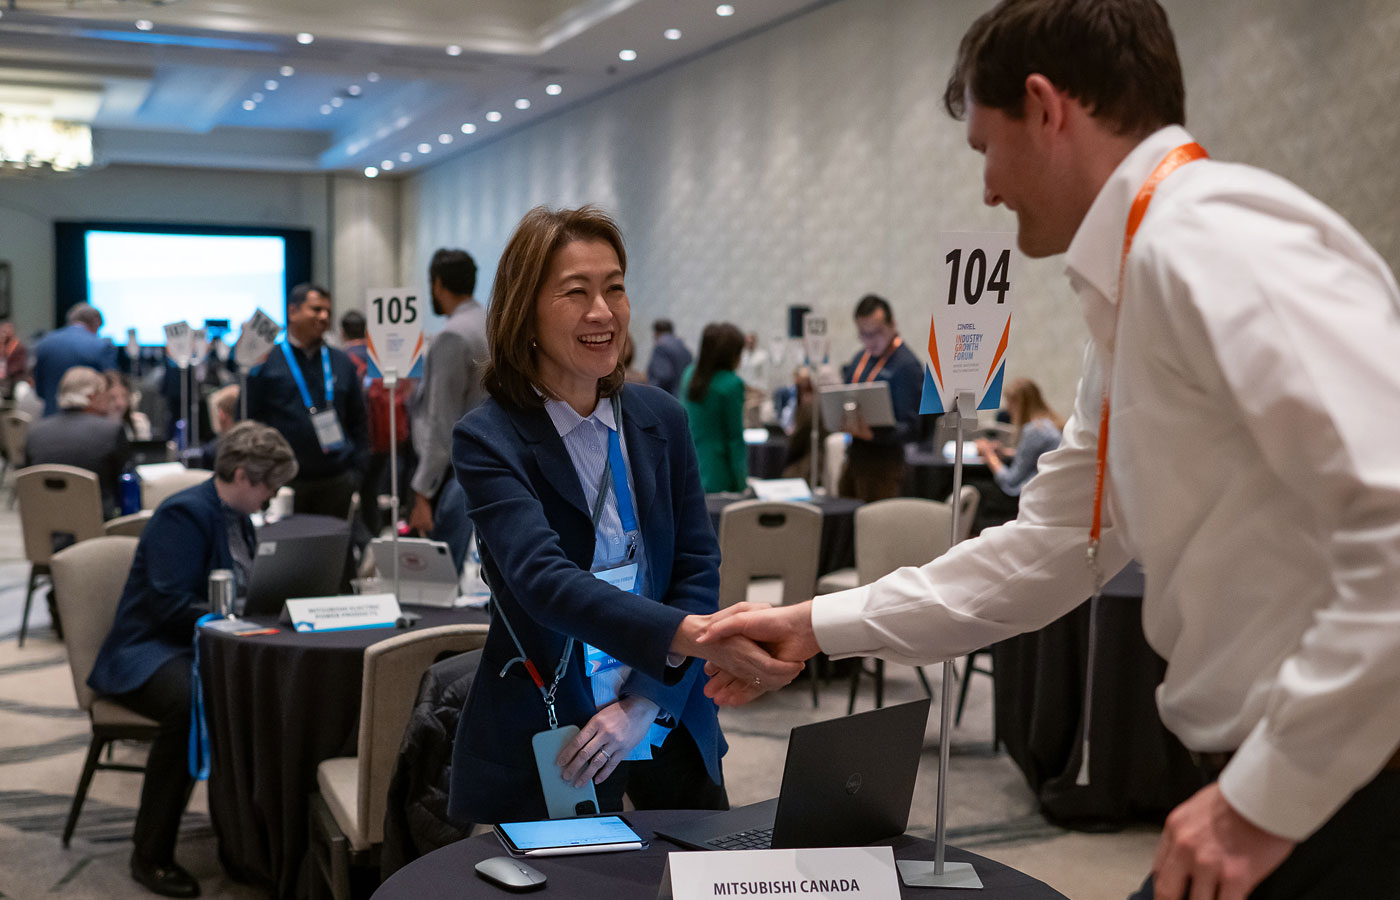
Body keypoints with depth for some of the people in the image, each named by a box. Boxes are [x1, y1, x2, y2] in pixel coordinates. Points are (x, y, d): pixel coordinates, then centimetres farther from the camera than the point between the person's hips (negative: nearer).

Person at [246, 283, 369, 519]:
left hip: (337, 482, 3)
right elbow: (247, 420, -1)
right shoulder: (266, 362, 0)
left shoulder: (342, 363, 13)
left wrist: (357, 472, 6)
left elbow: (358, 423, 15)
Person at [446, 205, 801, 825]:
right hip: (540, 747, -4)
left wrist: (644, 702, -13)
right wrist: (696, 634, -41)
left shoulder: (661, 418, 3)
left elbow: (697, 567, 1)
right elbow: (544, 580, -27)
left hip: (666, 725, 4)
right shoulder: (488, 440, -12)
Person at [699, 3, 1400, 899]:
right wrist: (819, 627, 16)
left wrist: (1270, 793, -21)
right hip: (1280, 779, 8)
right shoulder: (1138, 289, 12)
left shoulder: (1212, 241, -18)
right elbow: (1050, 544, 16)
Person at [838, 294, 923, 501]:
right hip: (854, 456, 8)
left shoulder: (906, 365, -13)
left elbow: (912, 429, -18)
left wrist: (873, 433, -34)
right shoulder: (861, 358, 14)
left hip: (883, 460, -8)